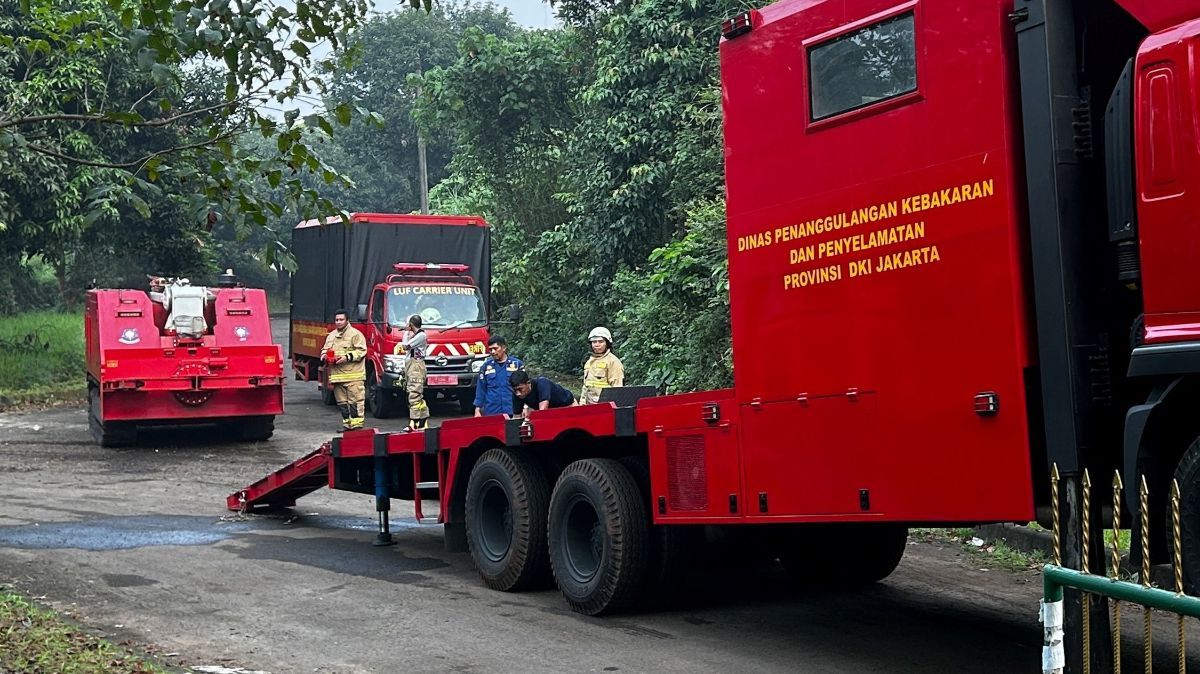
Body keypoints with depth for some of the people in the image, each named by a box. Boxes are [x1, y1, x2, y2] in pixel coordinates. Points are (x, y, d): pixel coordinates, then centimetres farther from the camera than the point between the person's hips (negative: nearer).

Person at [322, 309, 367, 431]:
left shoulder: (355, 334, -2)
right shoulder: (331, 336, 19)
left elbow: (361, 351, -8)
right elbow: (324, 350, 28)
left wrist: (347, 357, -17)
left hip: (353, 375, -7)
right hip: (336, 374, 7)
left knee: (355, 400, -10)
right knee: (342, 402, 9)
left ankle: (356, 424, -9)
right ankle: (347, 423, 17)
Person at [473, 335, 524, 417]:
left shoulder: (517, 364, 3)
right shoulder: (486, 366, 7)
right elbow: (480, 390, 9)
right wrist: (477, 409, 4)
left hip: (512, 413, -1)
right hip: (491, 413, 1)